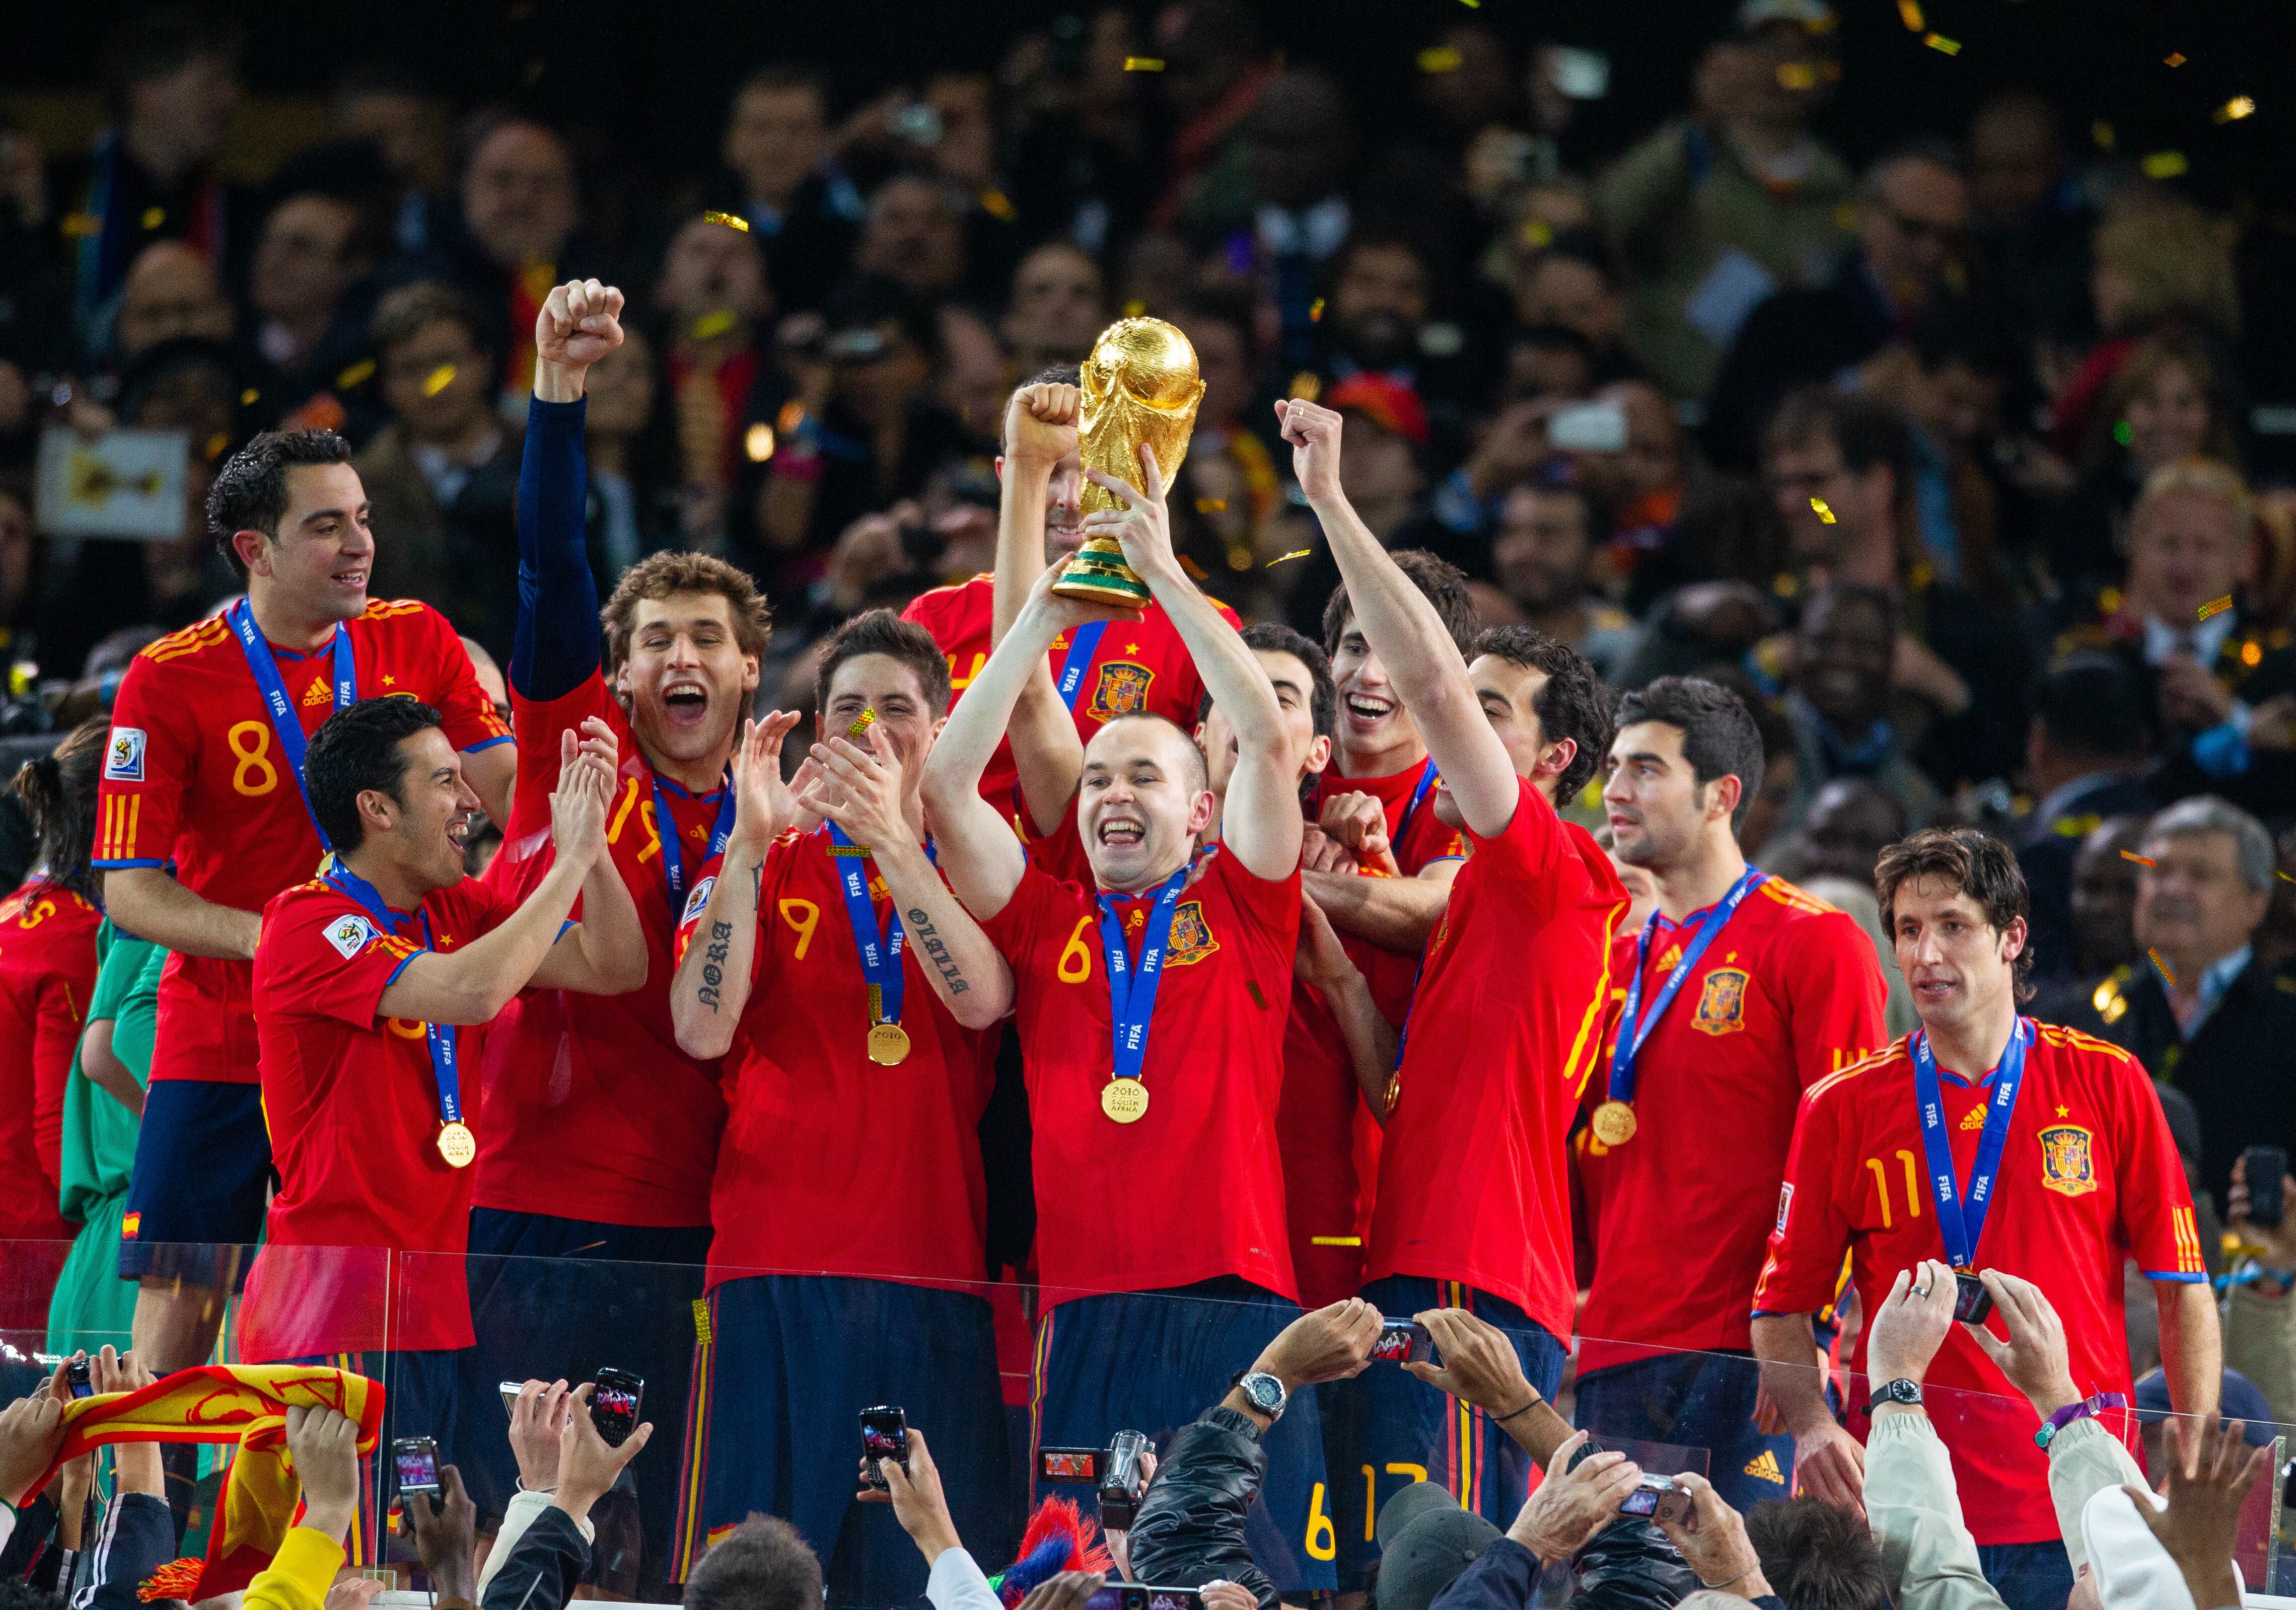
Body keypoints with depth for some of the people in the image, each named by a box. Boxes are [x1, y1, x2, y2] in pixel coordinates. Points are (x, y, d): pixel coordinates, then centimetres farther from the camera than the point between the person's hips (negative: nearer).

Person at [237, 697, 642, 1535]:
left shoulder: (455, 910, 14)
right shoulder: (310, 925, -12)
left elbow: (615, 968, 12)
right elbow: (473, 992, -26)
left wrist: (592, 835, -1)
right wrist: (571, 856, -17)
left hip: (437, 1309, 8)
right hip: (340, 1325, -8)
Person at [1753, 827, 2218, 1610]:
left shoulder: (2108, 1084, 4)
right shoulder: (1842, 1108, 4)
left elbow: (2183, 1290, 6)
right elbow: (1783, 1308, 6)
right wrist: (1812, 1427, -13)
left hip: (2078, 1513, 0)